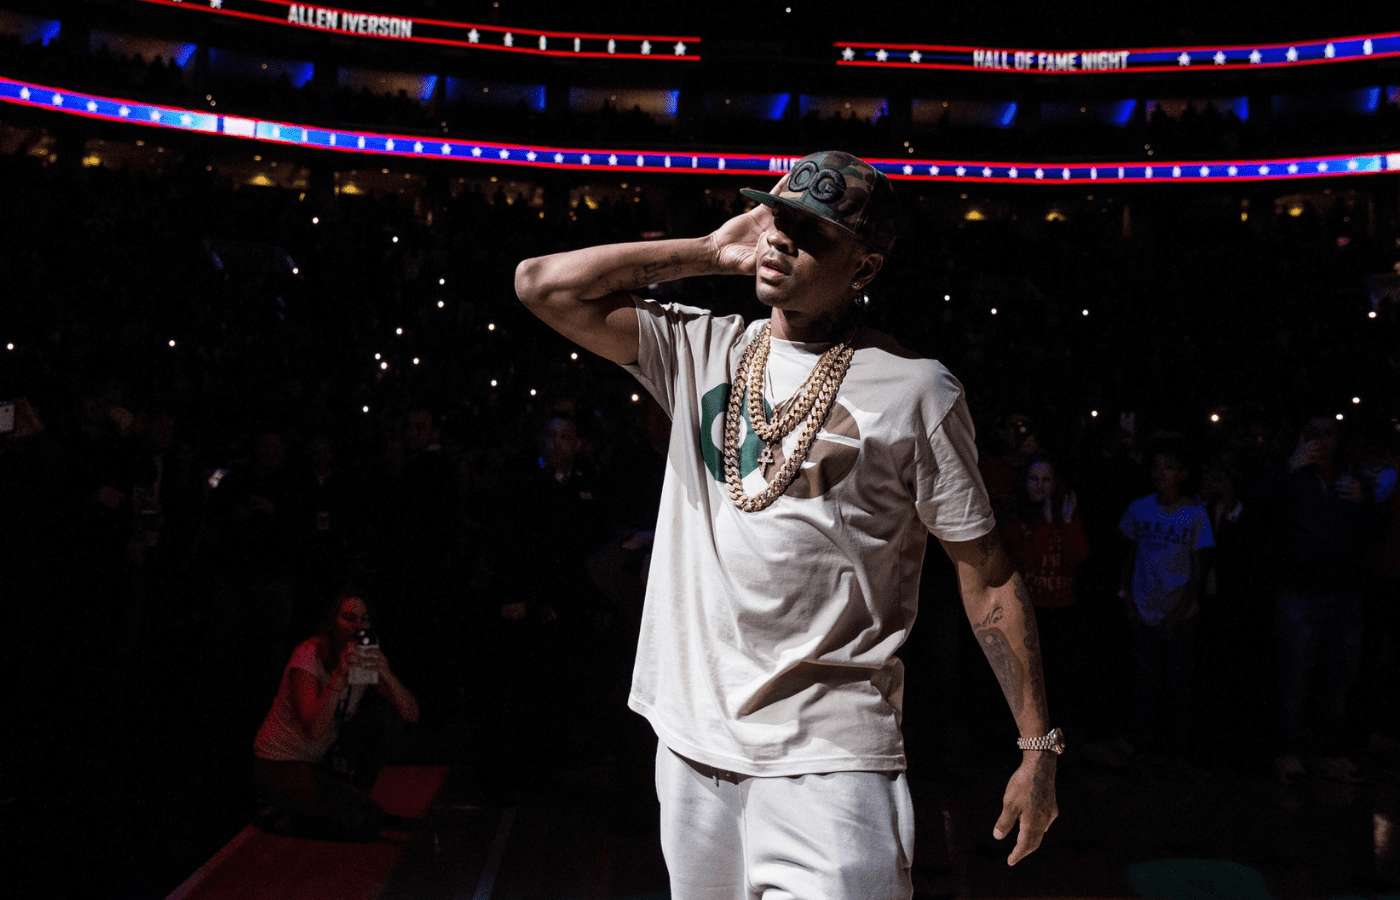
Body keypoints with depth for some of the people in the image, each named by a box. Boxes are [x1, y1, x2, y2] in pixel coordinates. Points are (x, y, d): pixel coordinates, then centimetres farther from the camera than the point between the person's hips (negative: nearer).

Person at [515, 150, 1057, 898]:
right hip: (691, 741, 4)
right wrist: (708, 252, 3)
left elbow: (986, 572, -1)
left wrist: (1039, 745, -2)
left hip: (829, 759, -4)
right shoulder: (700, 350, 7)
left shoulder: (916, 389, -4)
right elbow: (542, 284, 1)